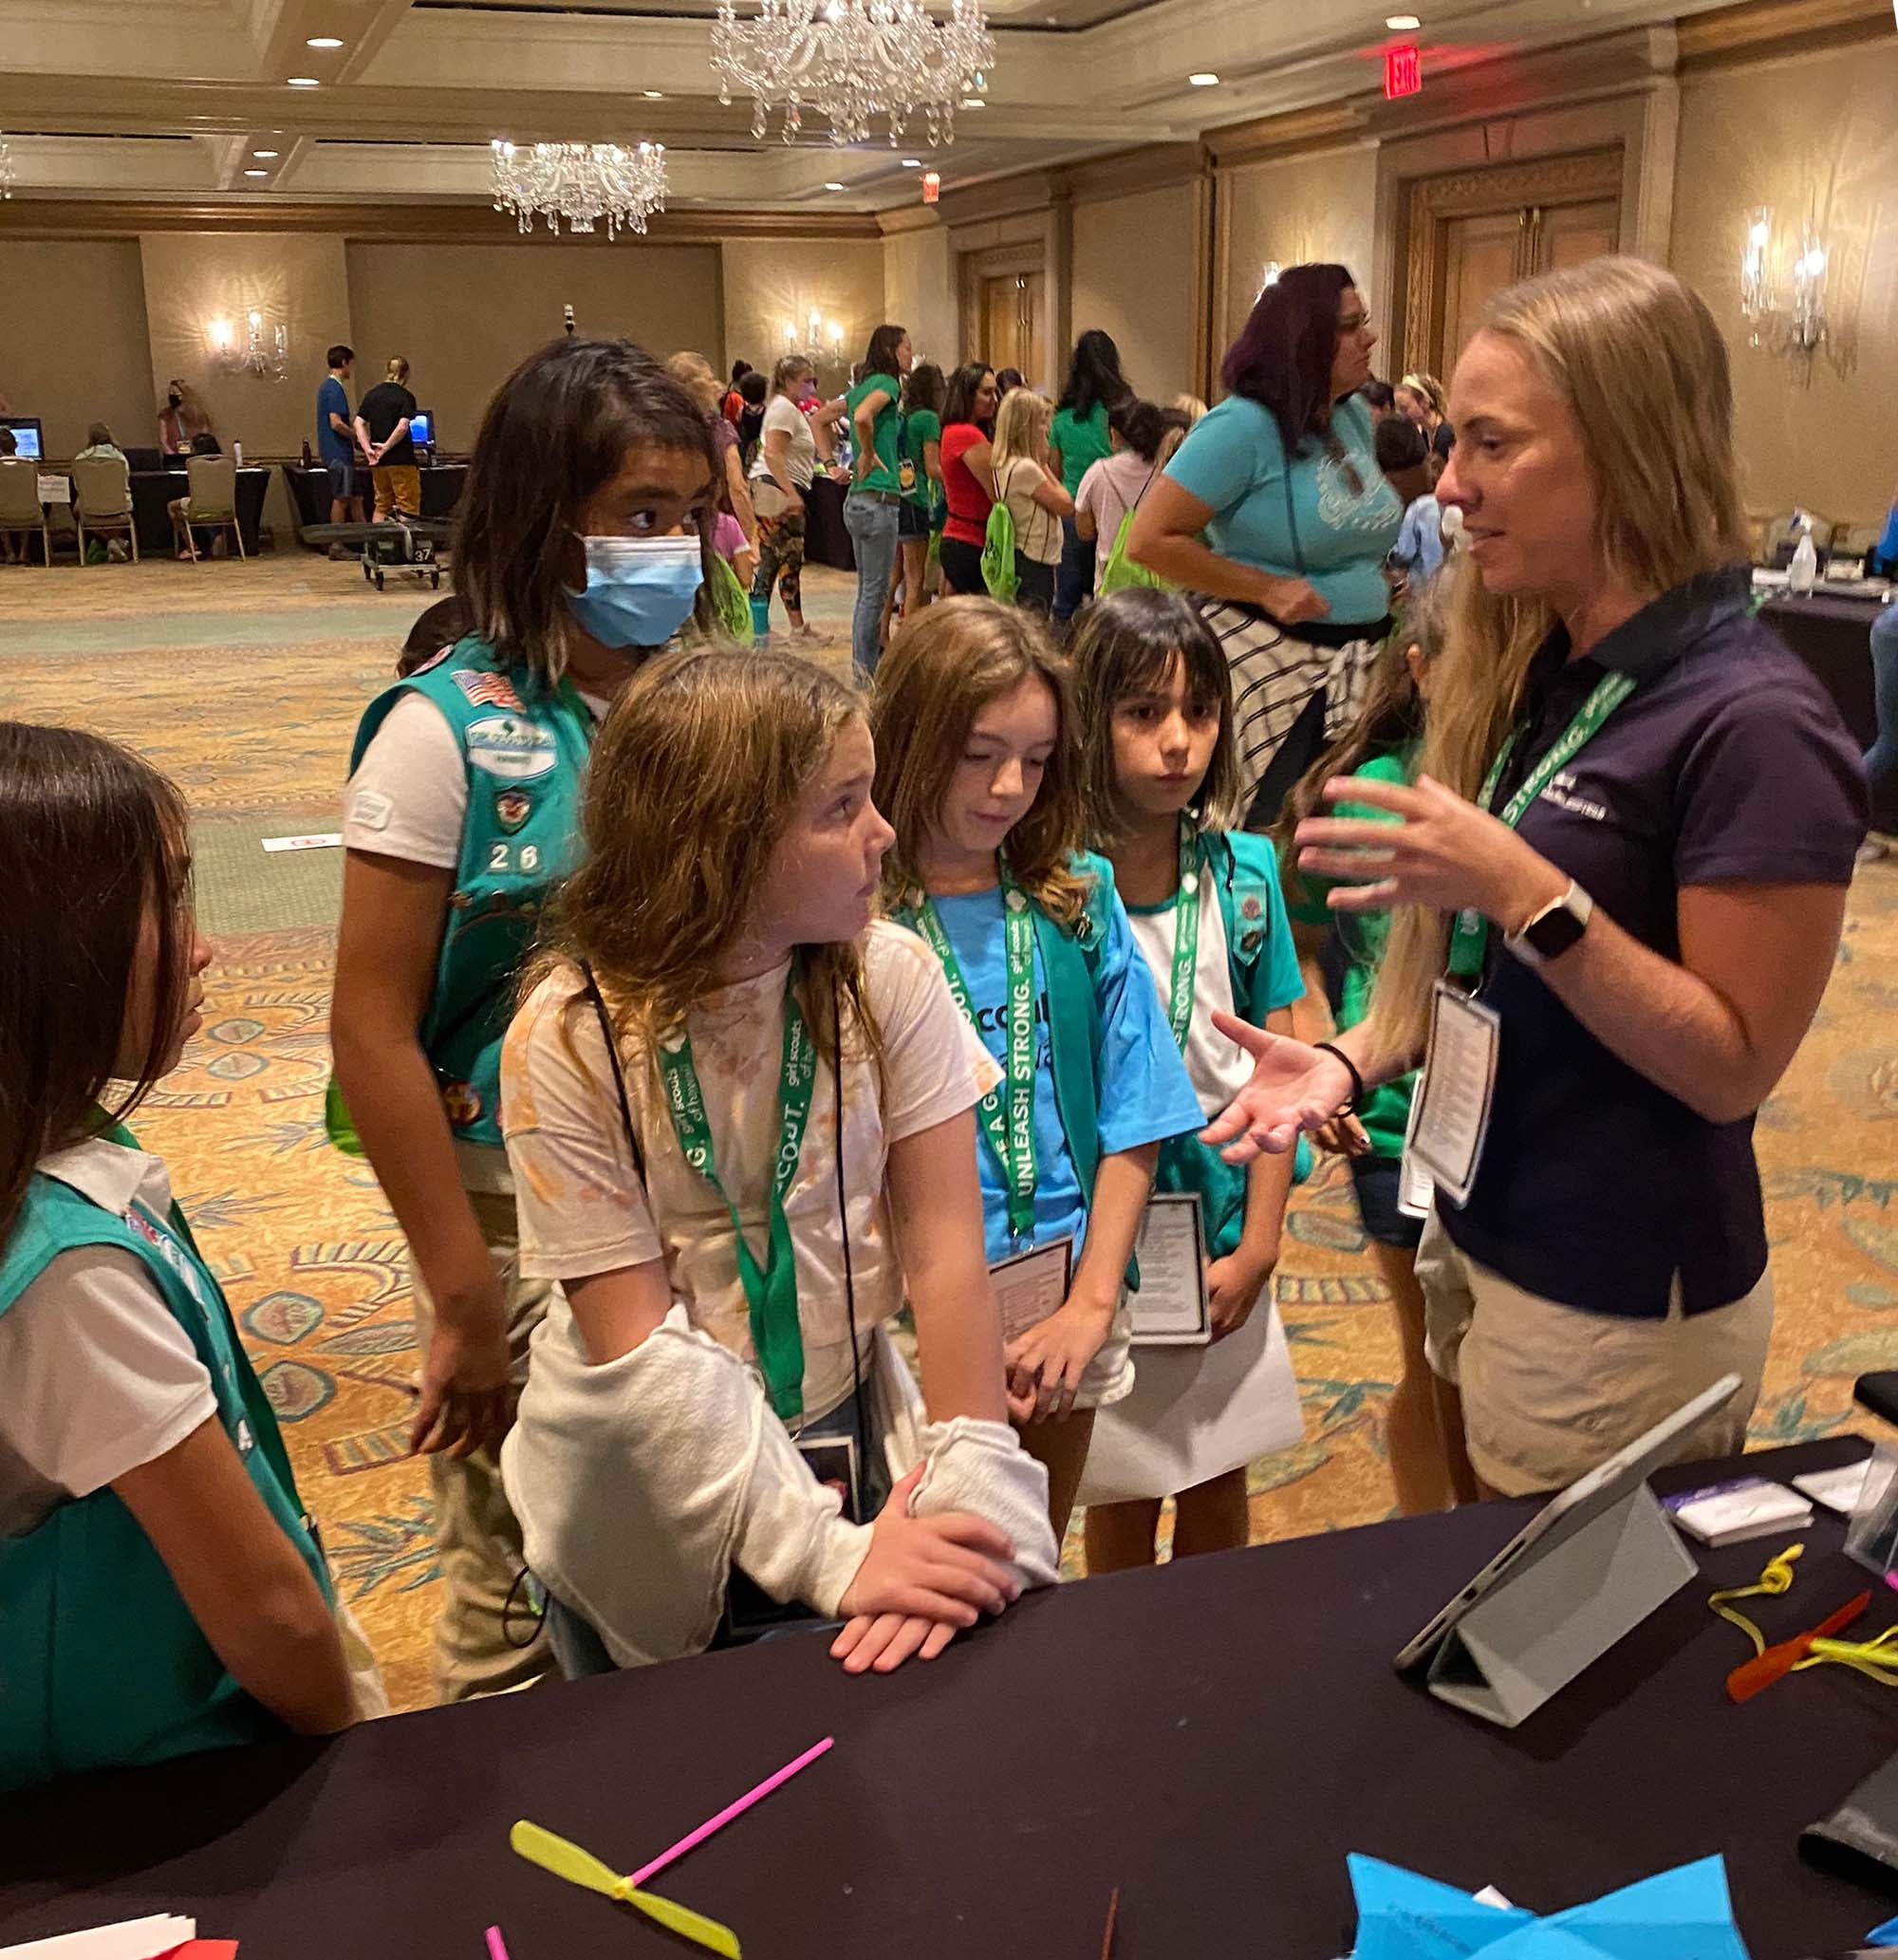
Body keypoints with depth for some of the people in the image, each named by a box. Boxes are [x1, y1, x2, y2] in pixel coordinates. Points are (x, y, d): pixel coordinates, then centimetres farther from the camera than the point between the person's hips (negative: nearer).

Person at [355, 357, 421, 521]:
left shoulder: (371, 394, 9)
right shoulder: (405, 397, -7)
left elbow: (359, 423, 2)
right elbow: (402, 426, -20)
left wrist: (367, 449, -4)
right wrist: (387, 446, -11)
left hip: (378, 461, 6)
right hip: (401, 459, -6)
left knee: (381, 506, 14)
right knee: (408, 507, -1)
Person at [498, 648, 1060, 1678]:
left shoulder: (888, 978, -14)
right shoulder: (570, 1036, -20)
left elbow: (943, 1252, -15)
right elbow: (640, 1350, -20)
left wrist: (967, 1506, -24)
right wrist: (832, 1556, -24)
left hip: (849, 1444, 2)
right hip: (646, 1495, -1)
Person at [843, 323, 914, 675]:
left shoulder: (861, 387, 16)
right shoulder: (886, 383, -10)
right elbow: (862, 417, -30)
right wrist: (869, 456, -15)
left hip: (857, 501, 10)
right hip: (879, 498, -10)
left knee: (867, 592, 14)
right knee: (874, 593, -5)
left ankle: (863, 673, 19)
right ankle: (865, 676, -2)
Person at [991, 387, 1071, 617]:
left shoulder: (1004, 464, 9)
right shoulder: (1026, 468, -19)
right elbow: (1066, 507, -9)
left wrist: (1041, 464, 7)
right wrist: (1044, 466, -4)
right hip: (1033, 565, -10)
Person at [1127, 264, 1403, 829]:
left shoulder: (1355, 417, 9)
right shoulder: (1243, 426, -14)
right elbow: (1150, 541, -18)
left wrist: (1377, 585, 8)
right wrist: (1267, 588, -18)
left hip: (1354, 668, 7)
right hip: (1269, 662, -7)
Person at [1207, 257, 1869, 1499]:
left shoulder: (1752, 726, -20)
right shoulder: (1534, 678, 5)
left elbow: (1734, 1066, -20)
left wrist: (1525, 891, -28)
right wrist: (1356, 1059, -2)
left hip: (1620, 1310, -7)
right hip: (1479, 1243, 7)